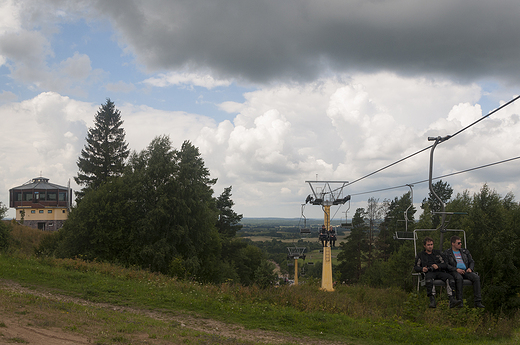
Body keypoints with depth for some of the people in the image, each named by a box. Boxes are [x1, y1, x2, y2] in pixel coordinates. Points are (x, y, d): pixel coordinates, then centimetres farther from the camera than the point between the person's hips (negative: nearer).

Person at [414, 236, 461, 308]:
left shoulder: (438, 253, 22)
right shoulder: (420, 255, 19)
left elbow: (445, 265, 14)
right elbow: (416, 267, 15)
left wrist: (438, 266, -8)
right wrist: (422, 269, -7)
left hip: (439, 272, 2)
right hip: (429, 273, -2)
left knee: (450, 278, -30)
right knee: (429, 279, -40)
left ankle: (452, 300, -40)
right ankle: (432, 300, -44)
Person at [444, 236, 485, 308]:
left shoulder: (465, 251, 22)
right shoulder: (447, 253, 8)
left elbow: (472, 262, 20)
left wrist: (470, 268, -3)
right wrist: (456, 269, -17)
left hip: (465, 270, 4)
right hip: (454, 272, -4)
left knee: (476, 277, -26)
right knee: (459, 278, -39)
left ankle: (478, 302, -29)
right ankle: (459, 301, -35)